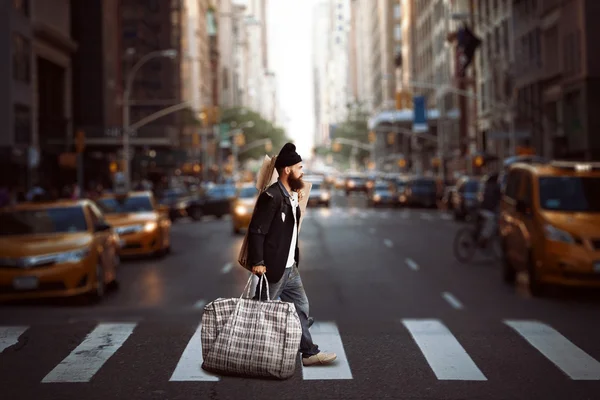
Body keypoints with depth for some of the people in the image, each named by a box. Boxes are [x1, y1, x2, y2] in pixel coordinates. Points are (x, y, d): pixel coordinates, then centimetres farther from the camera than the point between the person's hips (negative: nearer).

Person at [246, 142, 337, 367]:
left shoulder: (292, 196, 10)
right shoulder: (272, 196, -19)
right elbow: (256, 230, -22)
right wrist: (257, 262, -23)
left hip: (290, 268, 9)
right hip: (272, 268, -9)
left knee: (301, 308, 13)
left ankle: (309, 353, 22)